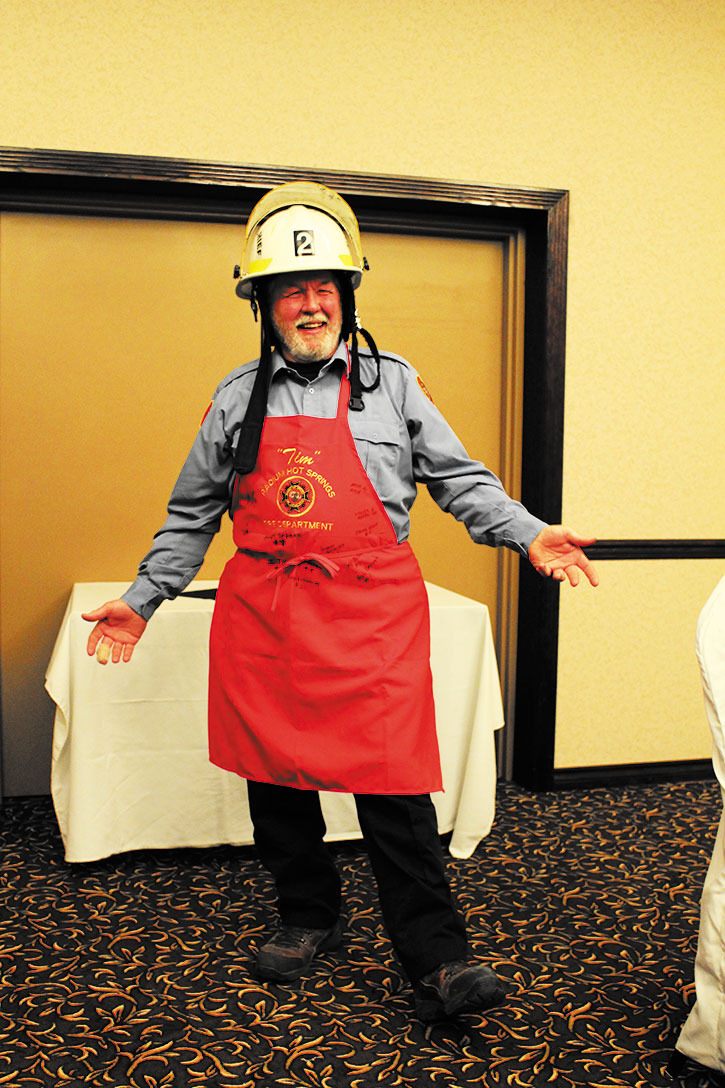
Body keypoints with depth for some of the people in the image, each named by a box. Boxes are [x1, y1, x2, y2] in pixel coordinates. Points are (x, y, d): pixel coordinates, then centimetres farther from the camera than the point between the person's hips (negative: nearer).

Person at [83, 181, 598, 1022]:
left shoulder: (393, 385, 8)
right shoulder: (238, 399, 11)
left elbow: (459, 480, 8)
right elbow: (193, 512, 16)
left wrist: (528, 534, -6)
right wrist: (142, 598, 12)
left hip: (371, 614, -2)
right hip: (262, 617, 3)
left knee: (393, 787, -5)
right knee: (276, 777, 11)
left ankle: (436, 961, 7)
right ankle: (308, 919, 32)